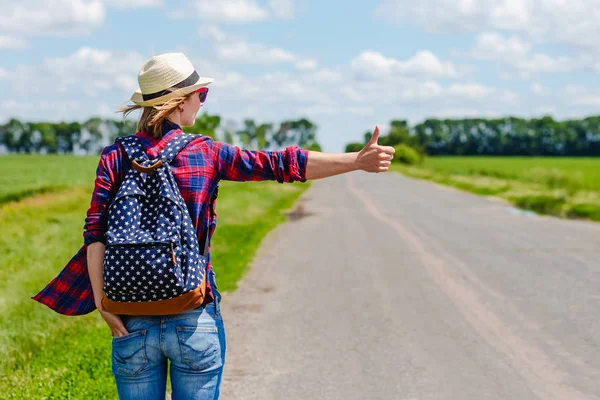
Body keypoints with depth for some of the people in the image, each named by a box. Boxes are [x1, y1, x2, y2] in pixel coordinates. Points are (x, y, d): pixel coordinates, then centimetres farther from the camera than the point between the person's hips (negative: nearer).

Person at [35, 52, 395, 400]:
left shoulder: (116, 157, 2)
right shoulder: (207, 154, -3)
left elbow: (96, 232, -7)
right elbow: (282, 164, -6)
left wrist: (101, 301, -9)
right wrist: (358, 161, -4)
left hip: (133, 319, 2)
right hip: (196, 319, -2)